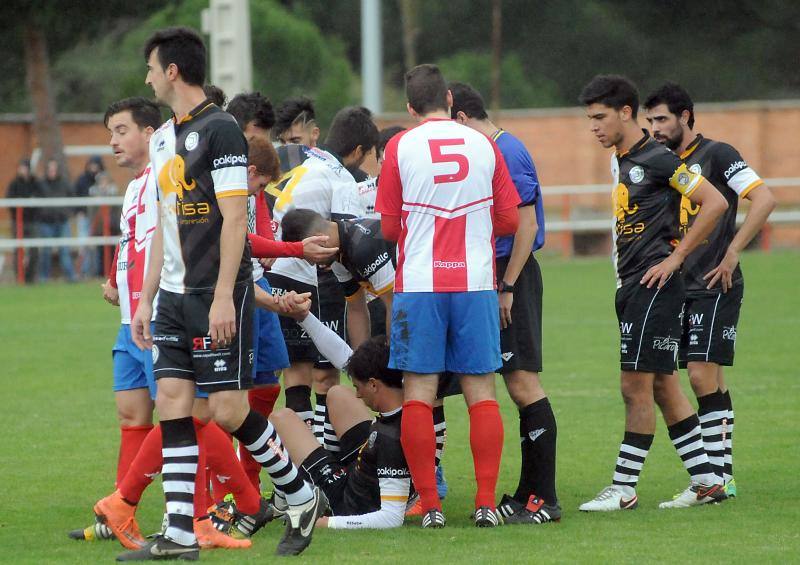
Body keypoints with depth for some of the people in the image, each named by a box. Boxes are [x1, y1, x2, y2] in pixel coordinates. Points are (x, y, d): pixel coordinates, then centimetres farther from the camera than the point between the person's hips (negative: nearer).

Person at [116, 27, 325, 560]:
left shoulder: (219, 130, -11)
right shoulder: (163, 137, 16)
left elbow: (234, 218, -15)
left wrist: (223, 297, -20)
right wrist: (146, 298, 18)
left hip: (219, 295, -8)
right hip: (175, 296, 8)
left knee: (229, 408, -8)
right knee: (172, 401, 0)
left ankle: (302, 498, 11)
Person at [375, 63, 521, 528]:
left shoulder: (400, 147, 0)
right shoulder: (484, 145, 4)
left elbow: (389, 228, 2)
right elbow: (509, 220, 8)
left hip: (420, 284, -1)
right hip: (476, 282, 1)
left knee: (419, 393, 2)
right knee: (482, 391, 4)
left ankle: (430, 505, -2)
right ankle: (487, 502, 1)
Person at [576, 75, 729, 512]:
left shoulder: (657, 159, -12)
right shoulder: (619, 162, 15)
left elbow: (714, 203, -15)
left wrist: (675, 257, -14)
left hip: (654, 286, -9)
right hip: (630, 288, 9)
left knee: (636, 385, -8)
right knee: (662, 387, 10)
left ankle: (623, 488, -5)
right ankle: (705, 481, 15)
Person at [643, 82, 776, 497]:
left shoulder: (716, 155, -7)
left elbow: (764, 198, -15)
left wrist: (731, 254, -16)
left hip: (715, 287, -7)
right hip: (683, 288, 7)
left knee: (702, 374, -13)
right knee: (709, 379, 8)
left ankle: (716, 476, -10)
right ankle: (722, 475, 11)